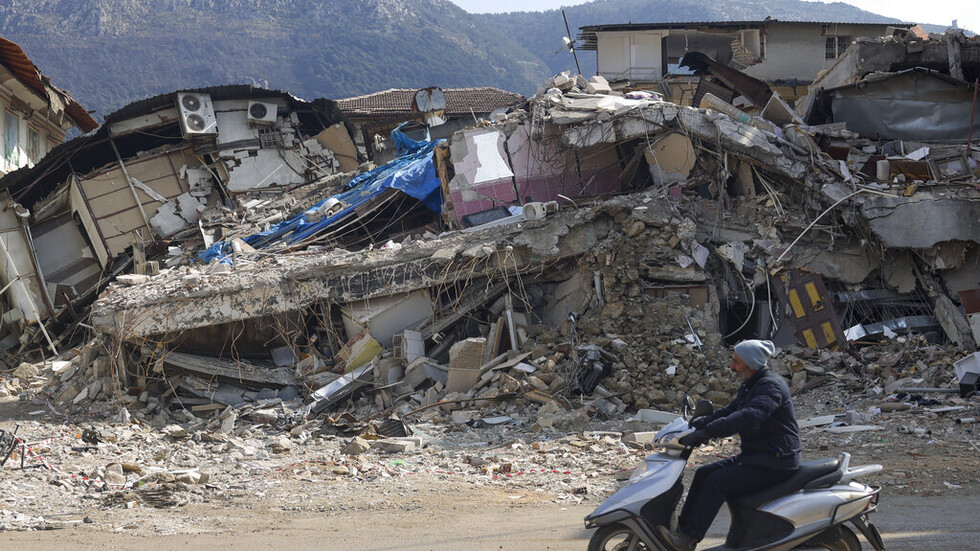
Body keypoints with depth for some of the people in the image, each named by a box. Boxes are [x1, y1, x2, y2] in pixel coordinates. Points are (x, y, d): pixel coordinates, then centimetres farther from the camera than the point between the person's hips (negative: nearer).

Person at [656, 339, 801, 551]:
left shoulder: (771, 386, -18)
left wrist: (706, 432, -38)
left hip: (775, 461, -10)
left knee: (717, 481, -22)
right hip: (754, 455, 10)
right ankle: (682, 528, 1)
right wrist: (696, 425, 1)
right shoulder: (749, 386, 16)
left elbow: (749, 417, -33)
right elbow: (728, 412, 18)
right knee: (703, 474, 3)